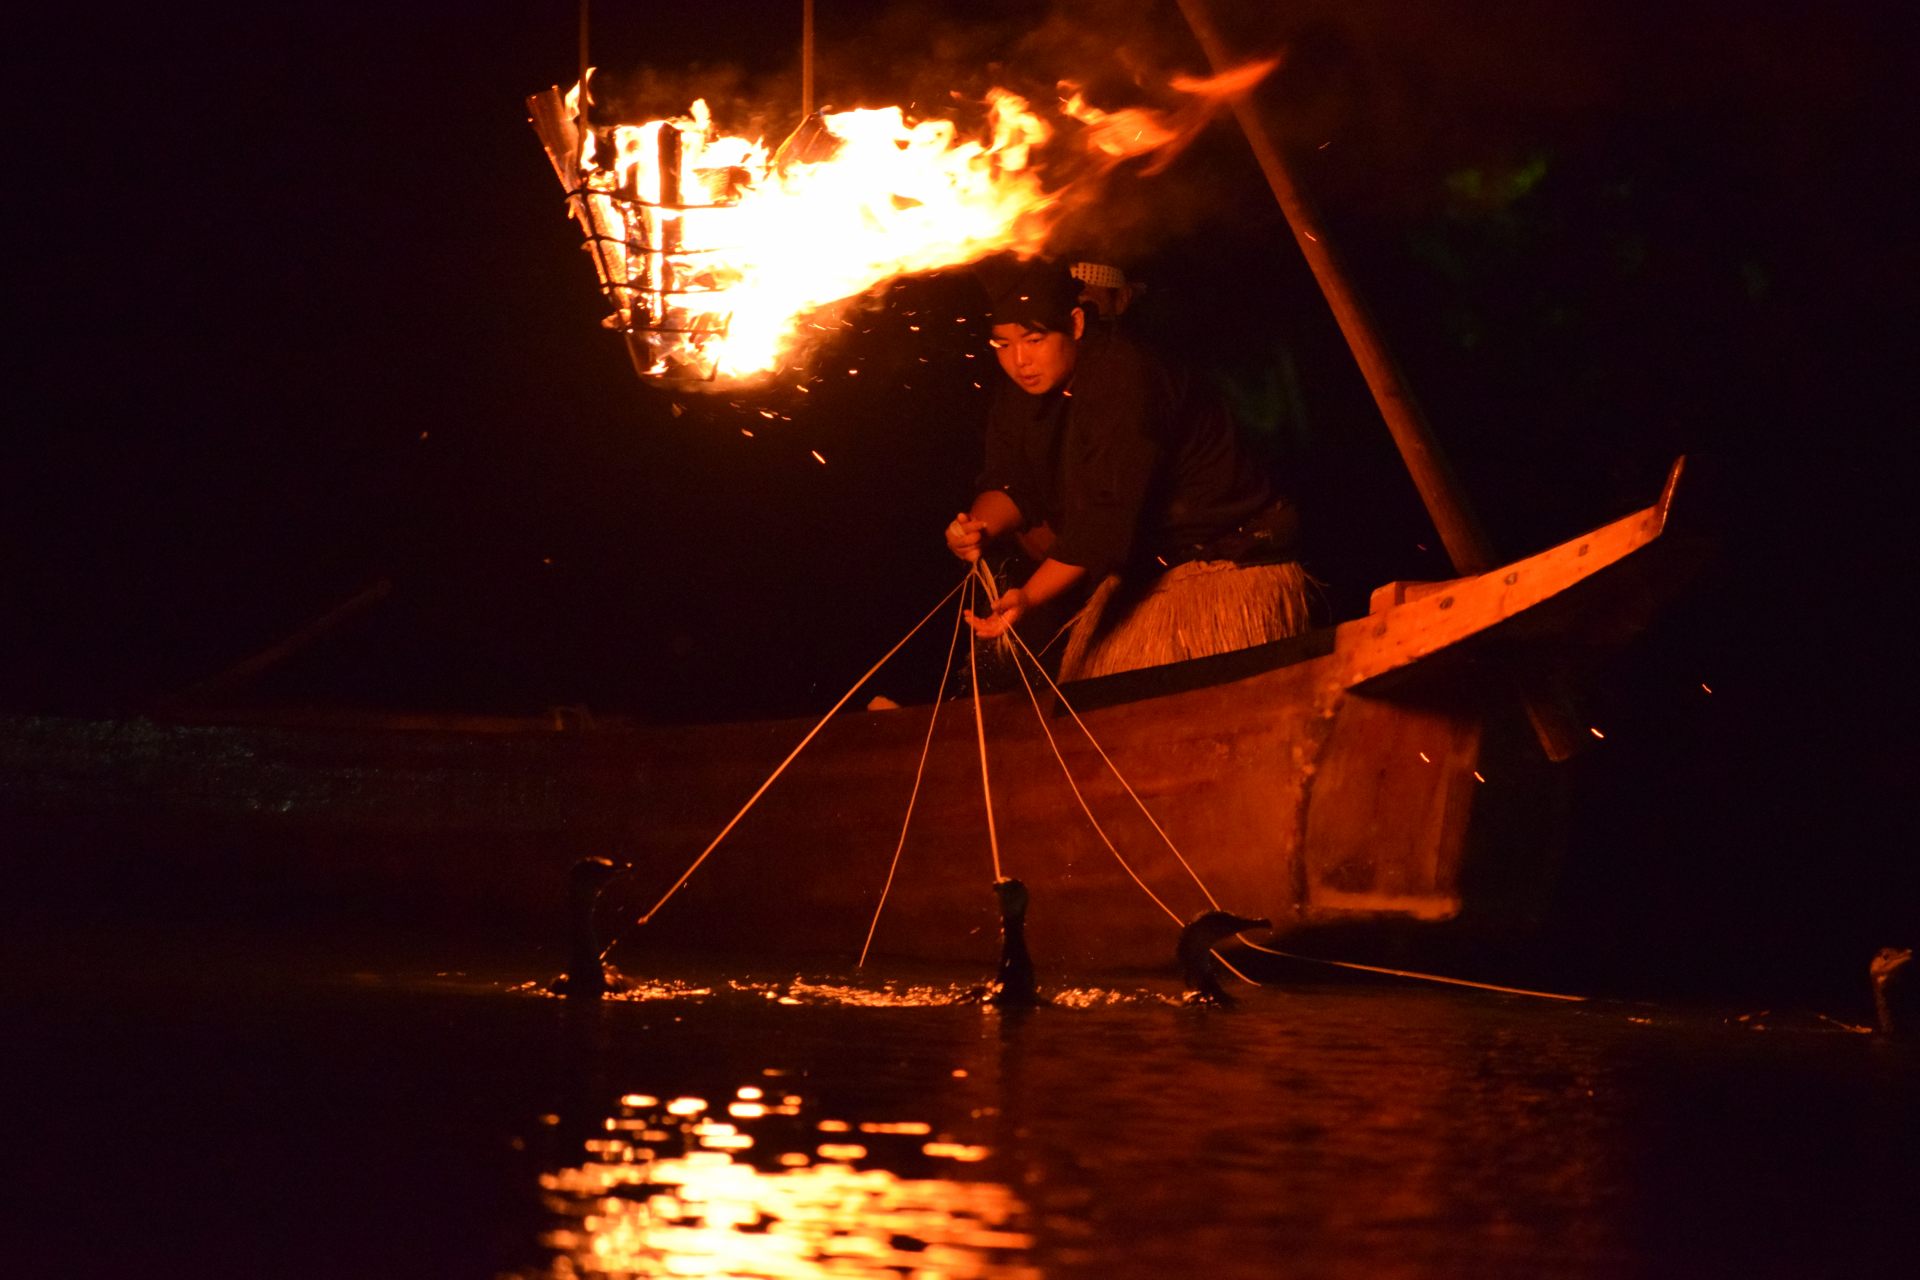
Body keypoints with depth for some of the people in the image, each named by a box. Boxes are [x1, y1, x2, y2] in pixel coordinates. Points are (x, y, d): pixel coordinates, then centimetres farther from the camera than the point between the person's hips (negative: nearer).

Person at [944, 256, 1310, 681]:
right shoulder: (1019, 395, 3)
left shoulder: (1125, 380, -26)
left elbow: (1108, 513, -33)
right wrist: (981, 526, -22)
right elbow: (1011, 484, 2)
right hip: (1141, 574, 8)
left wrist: (1030, 596, -40)